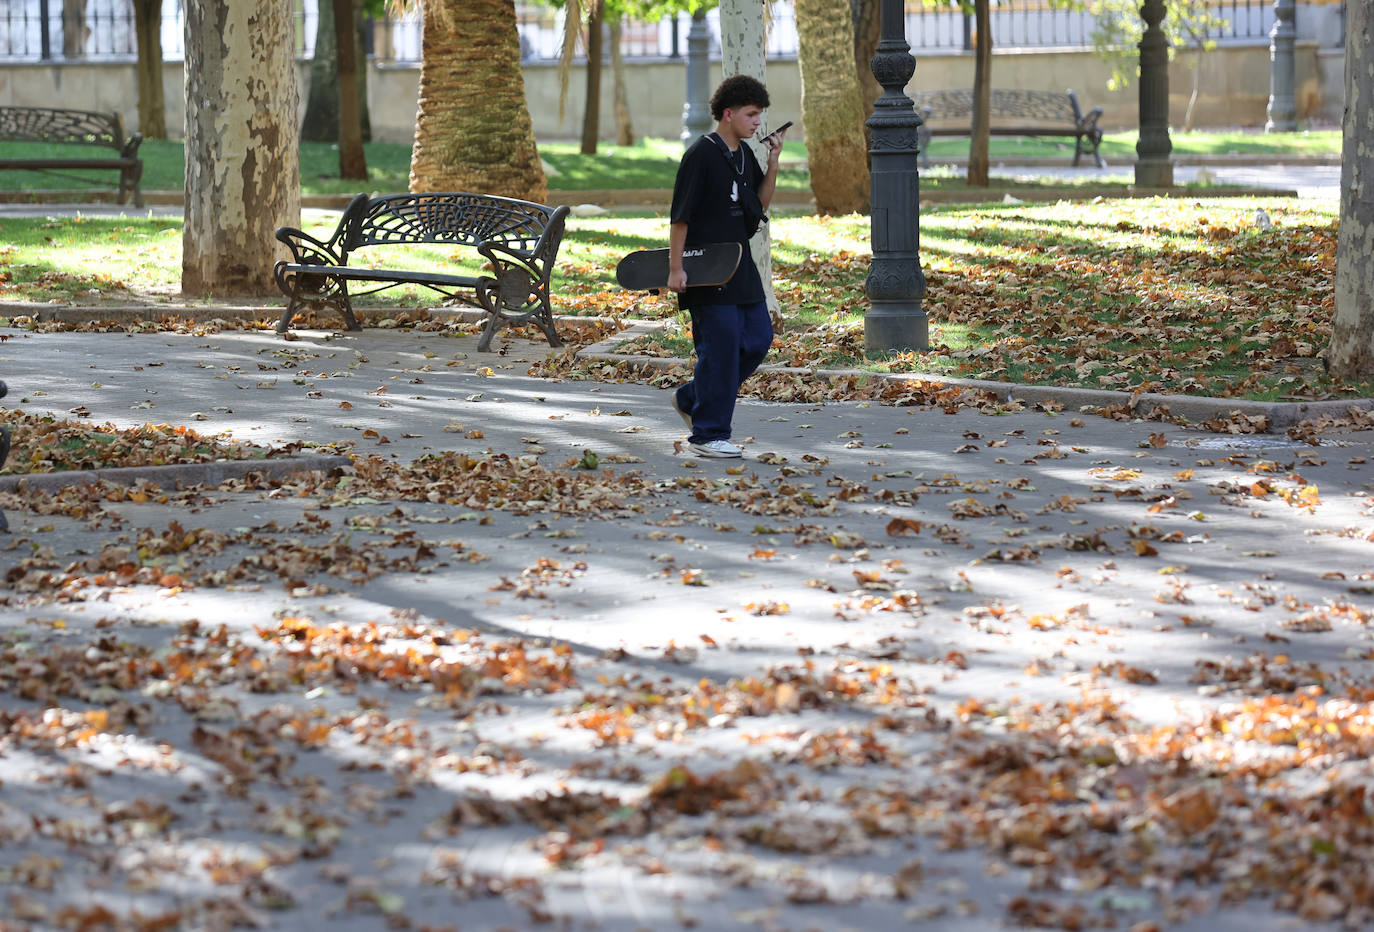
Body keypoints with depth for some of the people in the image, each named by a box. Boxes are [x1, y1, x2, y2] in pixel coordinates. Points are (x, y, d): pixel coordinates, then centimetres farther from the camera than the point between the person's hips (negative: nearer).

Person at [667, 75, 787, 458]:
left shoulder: (744, 155, 12)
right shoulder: (701, 155, -13)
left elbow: (760, 204, 19)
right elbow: (680, 215, -14)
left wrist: (773, 163, 6)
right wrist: (675, 268, -17)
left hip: (740, 267, 9)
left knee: (758, 338, 10)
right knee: (721, 346, -9)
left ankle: (691, 399, 24)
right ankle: (708, 434, 0)